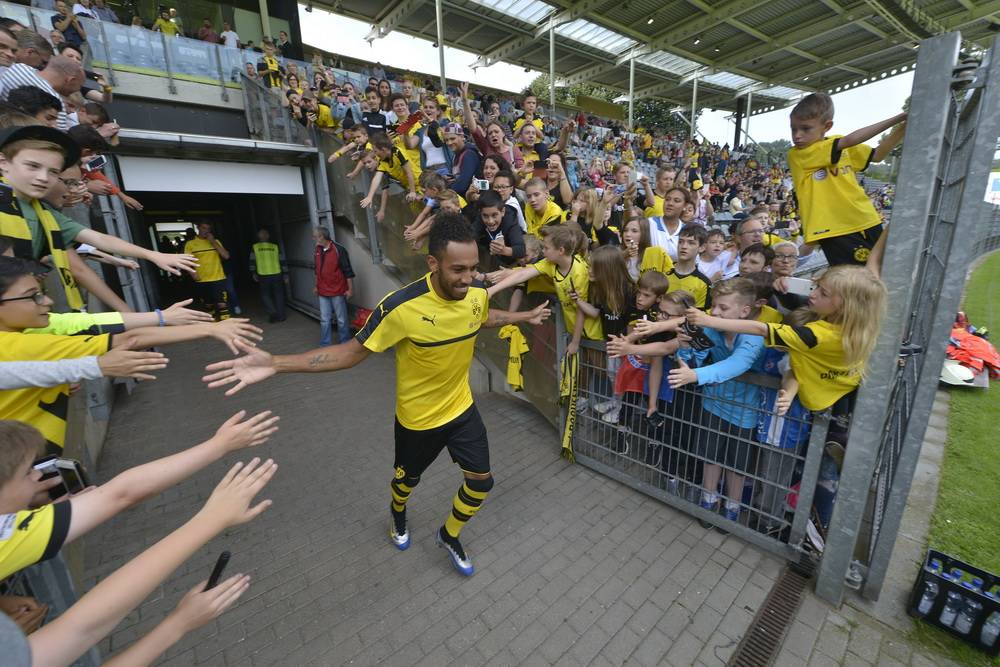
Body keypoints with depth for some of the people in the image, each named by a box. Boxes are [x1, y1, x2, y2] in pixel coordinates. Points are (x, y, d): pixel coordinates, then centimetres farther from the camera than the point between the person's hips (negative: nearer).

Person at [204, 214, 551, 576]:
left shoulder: (477, 295, -15)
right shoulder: (402, 306, -33)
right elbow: (352, 351, -22)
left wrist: (525, 316, 21)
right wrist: (275, 364, -29)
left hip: (461, 407, 4)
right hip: (418, 417, -4)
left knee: (481, 480, 10)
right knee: (407, 479, 23)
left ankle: (449, 536, 43)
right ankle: (398, 513, 63)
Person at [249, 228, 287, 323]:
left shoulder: (255, 247, 3)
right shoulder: (275, 246, 5)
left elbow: (252, 261, 1)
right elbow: (282, 261, 5)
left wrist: (253, 273, 12)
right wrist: (285, 275, 9)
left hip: (263, 276, -1)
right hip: (277, 274, 1)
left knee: (265, 295, 14)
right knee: (278, 294, 11)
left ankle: (272, 312, -3)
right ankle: (281, 316, 12)